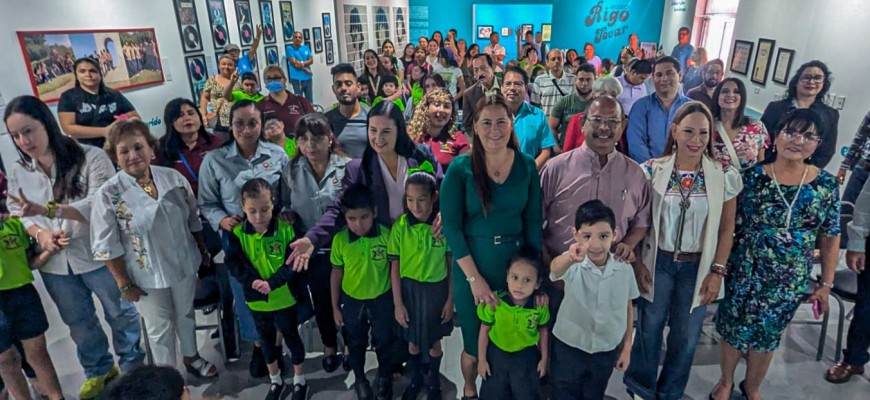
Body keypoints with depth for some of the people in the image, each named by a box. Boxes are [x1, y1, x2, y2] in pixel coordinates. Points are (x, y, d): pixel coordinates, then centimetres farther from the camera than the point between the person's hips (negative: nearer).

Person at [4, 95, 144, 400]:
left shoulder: (91, 157, -17)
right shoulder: (18, 172, 1)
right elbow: (16, 217, 5)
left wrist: (48, 209, -36)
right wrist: (39, 233, -15)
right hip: (55, 263, 5)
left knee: (121, 314, 13)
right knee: (78, 322, 22)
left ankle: (133, 366, 36)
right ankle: (98, 369, 44)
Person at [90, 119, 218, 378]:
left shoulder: (174, 178, -9)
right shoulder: (108, 194, -18)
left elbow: (193, 220, 2)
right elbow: (106, 247, -12)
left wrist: (204, 253, 8)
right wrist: (125, 284, -10)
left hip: (184, 265, 3)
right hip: (147, 275, -3)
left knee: (186, 314, 23)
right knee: (160, 327, 15)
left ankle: (192, 358, 48)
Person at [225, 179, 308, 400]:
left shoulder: (286, 229, -17)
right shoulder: (238, 233, -10)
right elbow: (232, 263, -9)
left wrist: (272, 282, -27)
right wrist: (251, 281, -23)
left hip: (284, 298, -2)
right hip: (256, 300, 3)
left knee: (291, 337, 14)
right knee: (267, 340, 21)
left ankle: (299, 380, 35)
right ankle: (275, 381, 42)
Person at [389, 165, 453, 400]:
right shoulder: (400, 226, -12)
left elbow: (451, 265, -6)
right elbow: (395, 267, -6)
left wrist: (451, 298, -4)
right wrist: (398, 303, -5)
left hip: (436, 289, -1)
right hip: (409, 288, 1)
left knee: (434, 342, 16)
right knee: (413, 340, 19)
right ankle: (416, 379, 46)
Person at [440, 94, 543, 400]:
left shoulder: (527, 166, -3)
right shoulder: (460, 168, -12)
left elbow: (533, 221, 1)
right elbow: (451, 226, -13)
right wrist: (474, 277, -17)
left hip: (516, 263, 3)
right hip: (471, 265, -2)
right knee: (475, 341, 12)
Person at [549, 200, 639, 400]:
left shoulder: (624, 268, -11)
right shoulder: (573, 265, -21)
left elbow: (628, 307, 2)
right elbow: (556, 268, -46)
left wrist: (627, 346, 6)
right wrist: (570, 257, -69)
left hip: (606, 351, 3)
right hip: (569, 348, -2)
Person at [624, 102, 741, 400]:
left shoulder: (724, 176, -5)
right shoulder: (652, 170, -8)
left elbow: (726, 228, 0)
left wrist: (717, 271, -4)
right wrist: (637, 262, -7)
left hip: (697, 267, 1)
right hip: (657, 262, -1)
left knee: (686, 338, 14)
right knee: (648, 330, 12)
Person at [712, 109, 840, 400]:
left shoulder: (826, 185, -5)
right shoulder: (752, 177, -11)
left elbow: (830, 239, 2)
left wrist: (826, 284, 3)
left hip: (789, 281, 2)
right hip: (744, 274, -1)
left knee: (766, 337, 19)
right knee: (733, 330, 14)